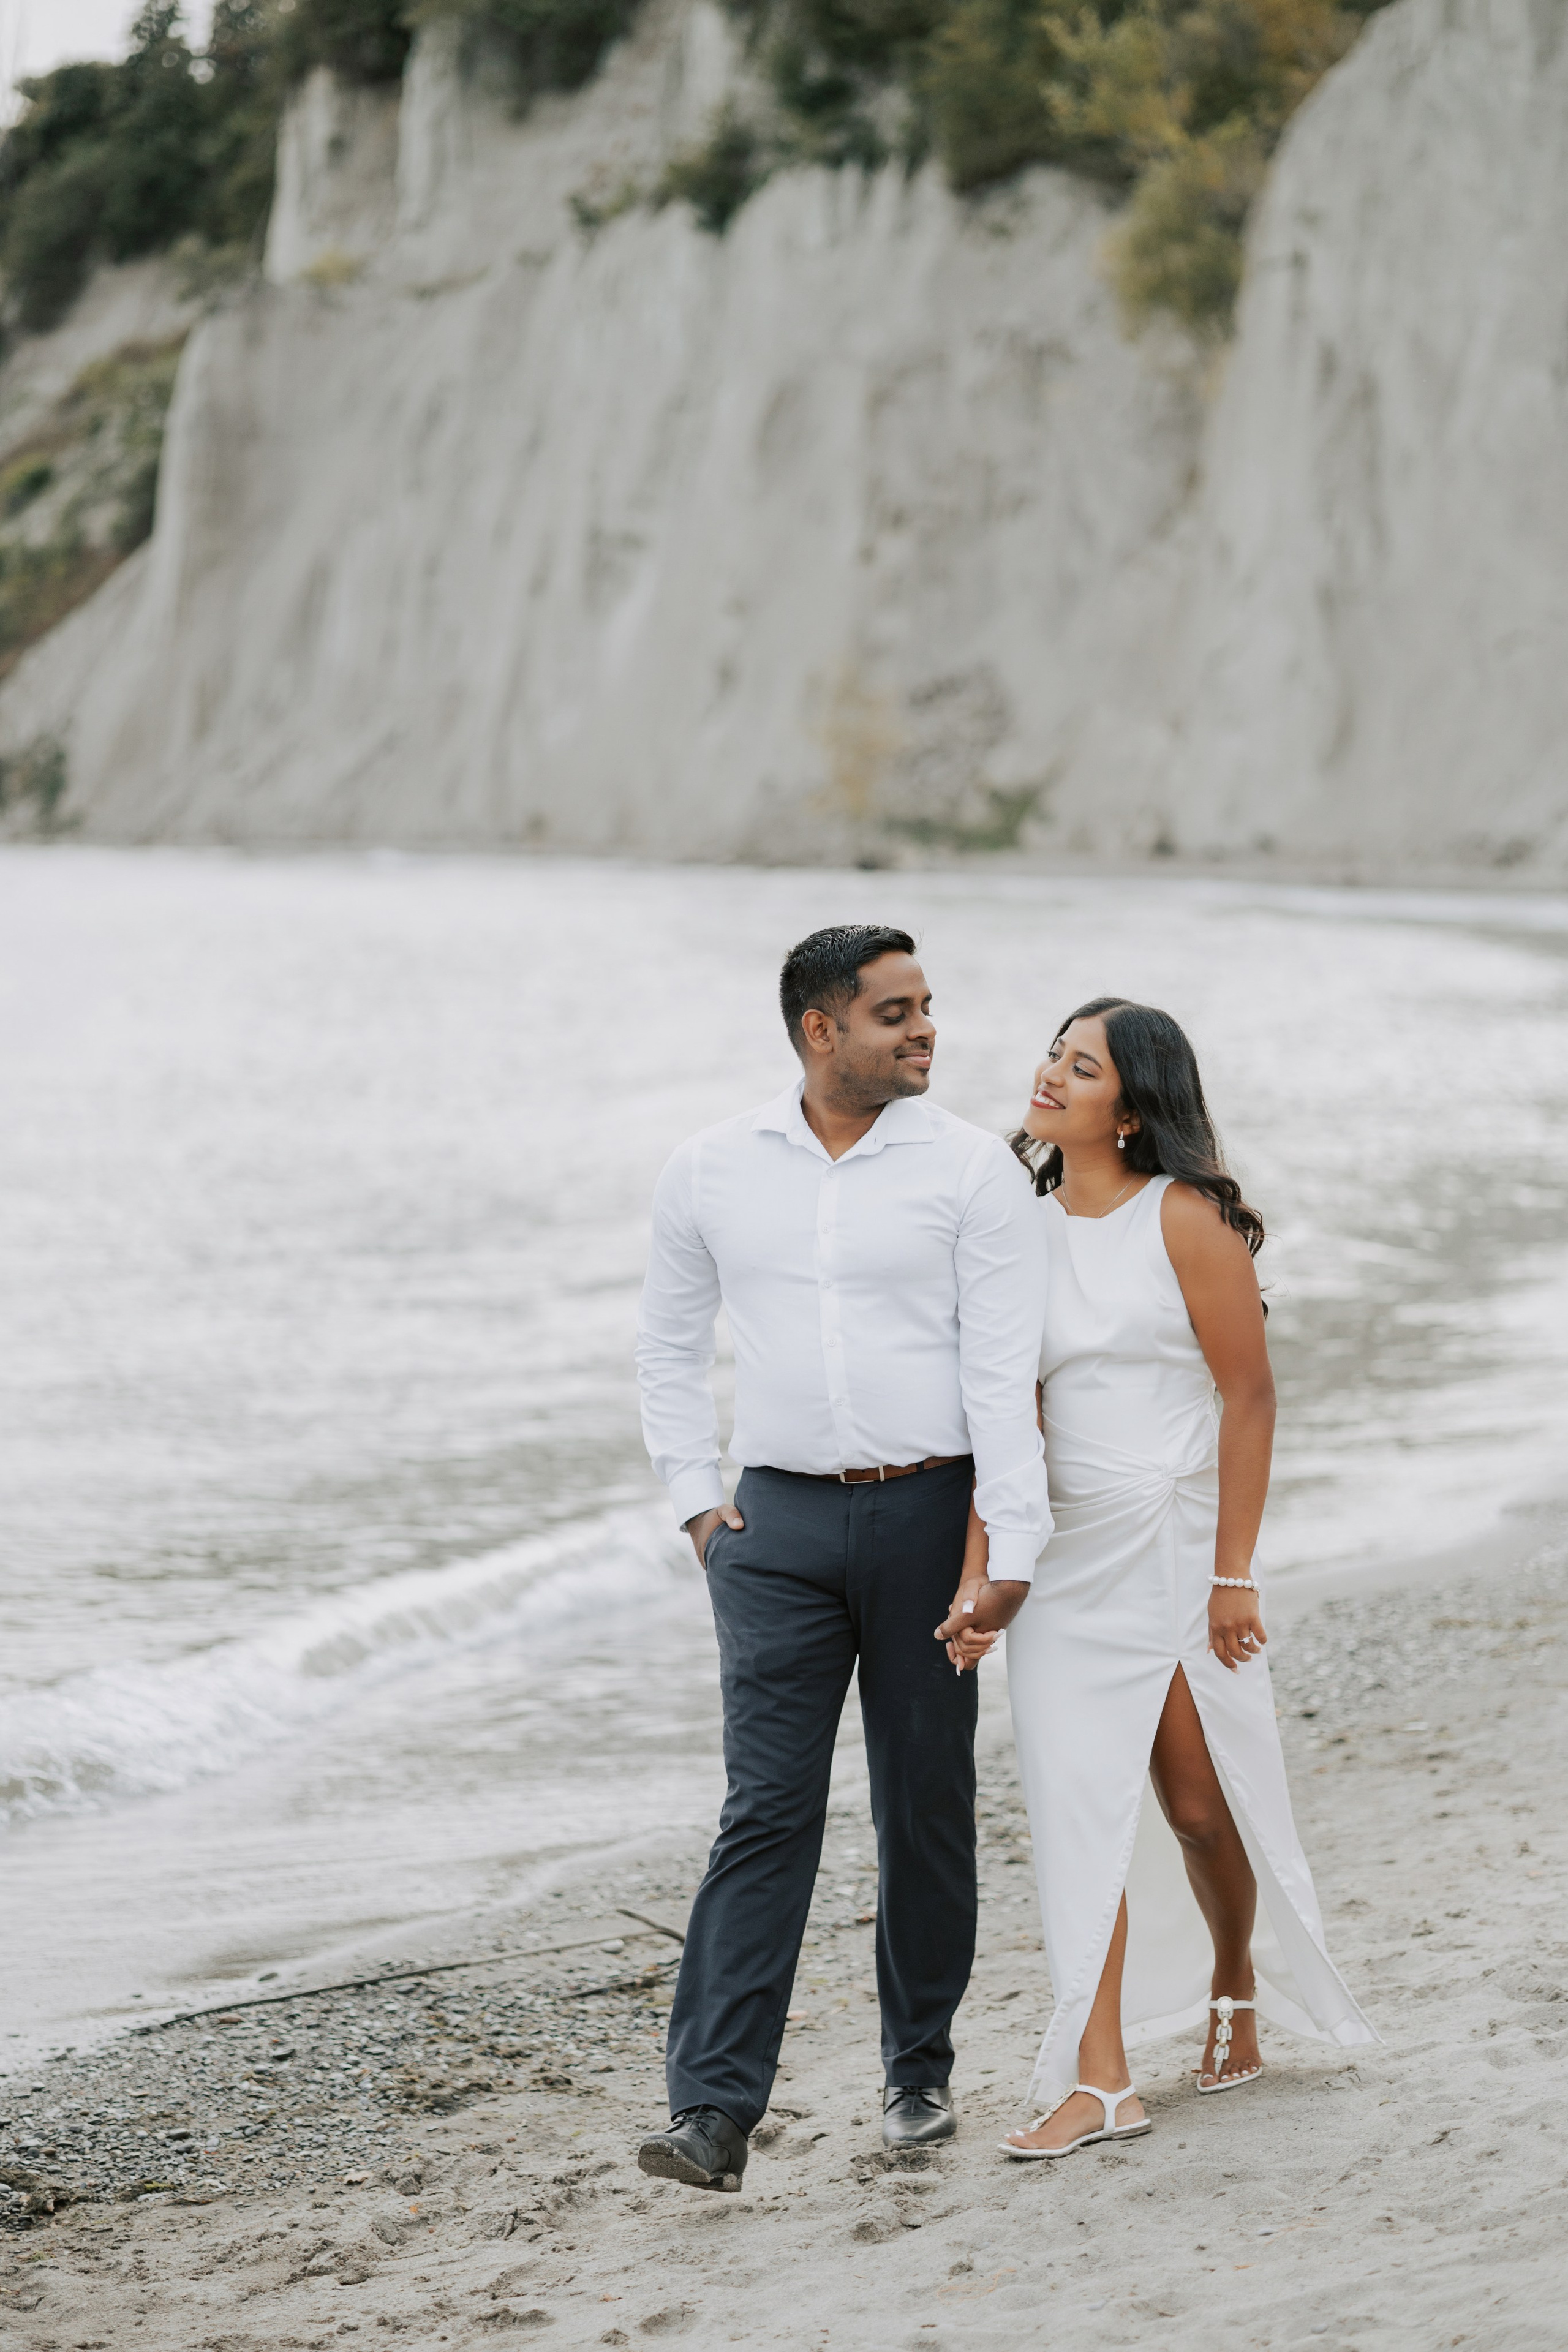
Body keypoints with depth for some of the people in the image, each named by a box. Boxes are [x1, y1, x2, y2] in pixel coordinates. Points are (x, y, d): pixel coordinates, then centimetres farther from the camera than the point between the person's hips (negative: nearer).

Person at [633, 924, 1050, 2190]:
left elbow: (1005, 1371, -8)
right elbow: (669, 1344, 17)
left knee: (927, 1806, 8)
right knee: (768, 1809, -7)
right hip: (780, 1526, 1)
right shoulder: (713, 1170, 4)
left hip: (927, 1515, -1)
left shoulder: (972, 1169, -4)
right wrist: (698, 1502, 7)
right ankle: (714, 2109, -10)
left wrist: (1011, 1555, -14)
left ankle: (920, 2070, 25)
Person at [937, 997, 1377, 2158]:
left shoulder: (1186, 1218, -9)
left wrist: (1234, 1572, -12)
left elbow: (1250, 1396, -9)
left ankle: (1236, 1989, 36)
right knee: (1077, 1807, -5)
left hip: (1178, 1544, -3)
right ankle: (1099, 2082, -5)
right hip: (1061, 1556, 4)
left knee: (1204, 1804, 7)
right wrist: (978, 1579, -2)